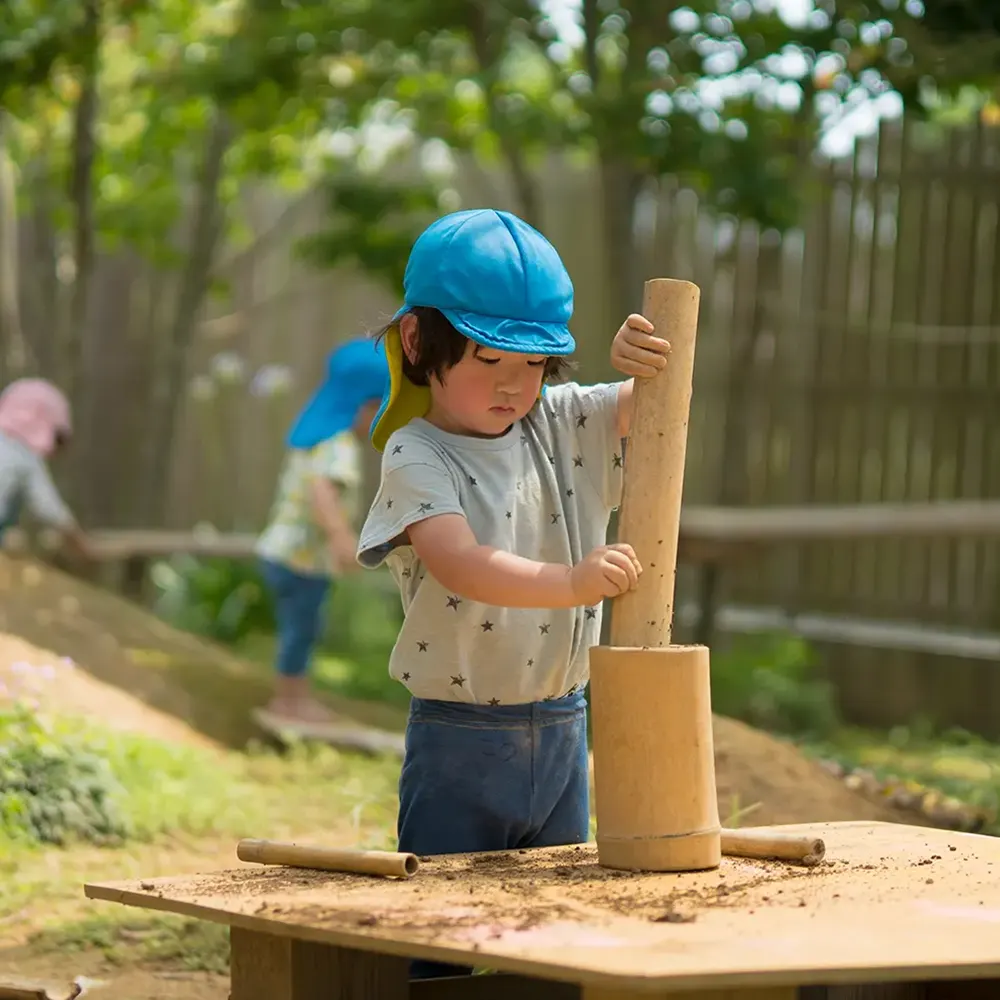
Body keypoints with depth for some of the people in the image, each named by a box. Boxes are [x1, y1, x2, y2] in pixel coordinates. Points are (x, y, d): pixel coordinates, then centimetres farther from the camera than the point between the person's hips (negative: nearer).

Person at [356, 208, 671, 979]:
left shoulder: (563, 426, 6)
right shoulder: (417, 459, -12)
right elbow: (460, 565, -28)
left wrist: (657, 358, -21)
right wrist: (570, 583, -43)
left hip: (562, 733, 5)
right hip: (459, 742, -5)